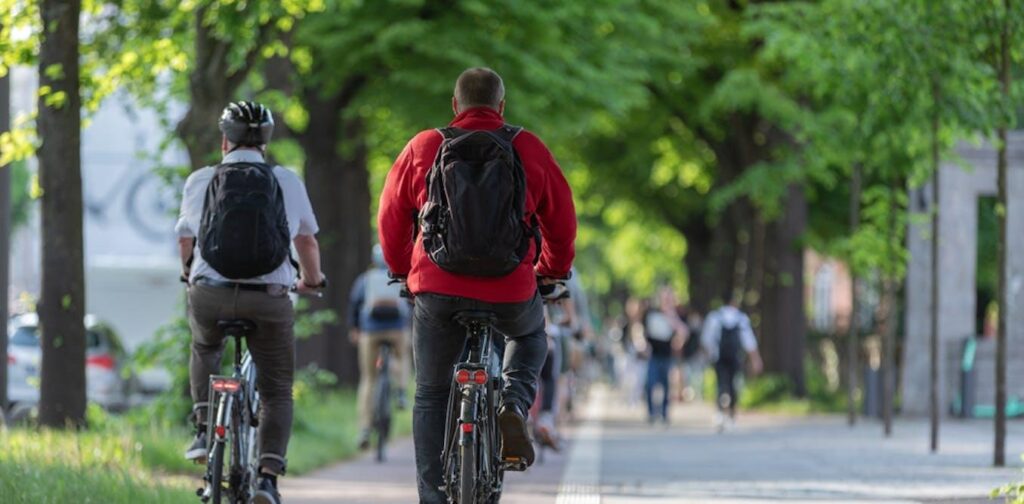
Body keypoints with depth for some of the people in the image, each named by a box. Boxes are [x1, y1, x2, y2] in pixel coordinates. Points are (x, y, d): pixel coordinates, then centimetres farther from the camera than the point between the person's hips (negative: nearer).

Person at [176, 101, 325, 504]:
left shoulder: (201, 181, 8)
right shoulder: (287, 182, 8)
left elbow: (185, 243, 21)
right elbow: (307, 242, 20)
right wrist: (312, 280, 41)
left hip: (209, 296, 1)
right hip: (269, 299, -1)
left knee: (204, 349, 35)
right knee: (277, 393, 12)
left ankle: (204, 429, 21)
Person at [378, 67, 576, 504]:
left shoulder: (424, 147, 4)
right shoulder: (528, 149, 3)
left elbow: (391, 217, 12)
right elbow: (562, 217, 11)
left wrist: (401, 268, 30)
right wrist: (553, 271, 29)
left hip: (438, 290, 0)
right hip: (511, 294, 0)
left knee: (431, 395, 15)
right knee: (530, 335, 33)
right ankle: (514, 407, 5)